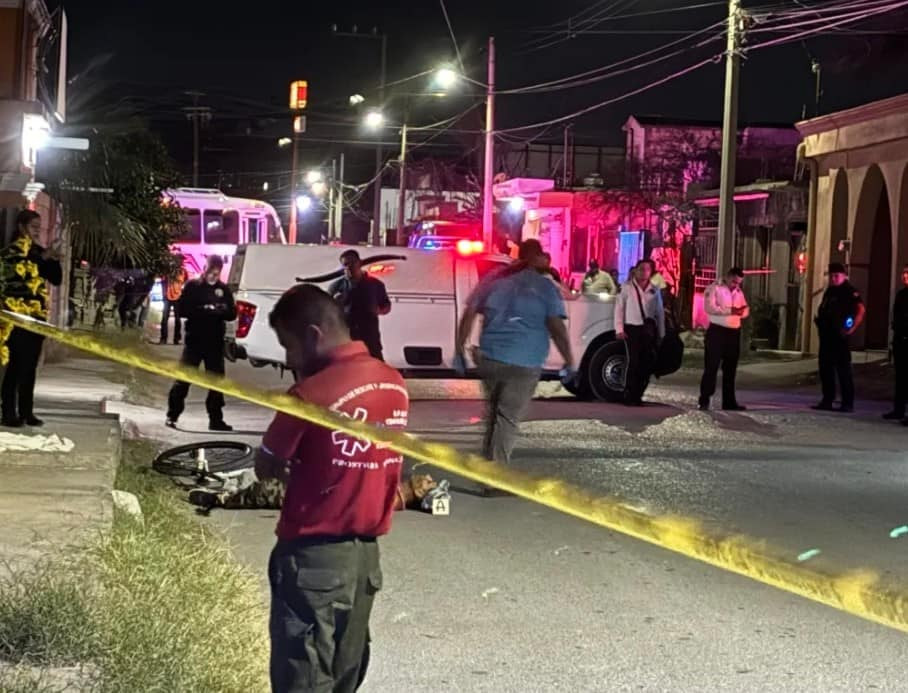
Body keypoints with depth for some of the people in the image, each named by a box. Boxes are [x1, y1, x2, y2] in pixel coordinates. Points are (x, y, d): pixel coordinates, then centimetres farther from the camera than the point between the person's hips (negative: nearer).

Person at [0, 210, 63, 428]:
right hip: (18, 317, -7)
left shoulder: (39, 252, 14)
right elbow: (20, 272, -22)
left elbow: (57, 279, 13)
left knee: (30, 367, 9)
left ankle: (26, 412, 14)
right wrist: (43, 258, -25)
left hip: (37, 317, 7)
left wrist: (54, 260, -3)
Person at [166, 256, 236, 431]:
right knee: (183, 379, -4)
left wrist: (220, 310, -16)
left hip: (215, 342, 3)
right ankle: (172, 415, 5)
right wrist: (203, 309, -21)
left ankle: (216, 419, 14)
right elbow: (183, 310, -7)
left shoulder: (223, 289, 8)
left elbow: (232, 314, 6)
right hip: (194, 340, -3)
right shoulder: (192, 286, 0)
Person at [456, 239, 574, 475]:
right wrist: (569, 360, -3)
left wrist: (460, 347, 16)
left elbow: (469, 314, 9)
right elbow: (557, 326, -10)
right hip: (524, 364, -4)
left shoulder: (494, 280, 10)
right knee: (508, 419, -2)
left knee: (492, 413, 20)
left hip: (490, 358, 4)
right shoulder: (546, 288, -2)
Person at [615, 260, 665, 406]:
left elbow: (660, 312, 13)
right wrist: (619, 329, -7)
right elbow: (619, 308, 1)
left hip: (649, 329, 3)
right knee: (634, 362, -7)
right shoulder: (627, 287, 4)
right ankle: (630, 397, 1)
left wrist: (660, 333, 7)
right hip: (632, 328, -3)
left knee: (648, 363, 1)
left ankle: (637, 395, 14)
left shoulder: (654, 291, 13)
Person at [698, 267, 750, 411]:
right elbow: (709, 308, -18)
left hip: (734, 332, 7)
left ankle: (729, 401, 18)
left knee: (730, 369, 11)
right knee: (711, 367, -6)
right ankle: (704, 400, -2)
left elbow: (746, 309, 17)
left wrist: (743, 311, -9)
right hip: (717, 331, -7)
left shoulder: (739, 291, 16)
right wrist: (730, 310, -24)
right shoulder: (714, 289, -5)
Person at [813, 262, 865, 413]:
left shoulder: (849, 291, -8)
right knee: (825, 368, 10)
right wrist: (819, 320, 14)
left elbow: (861, 309, -19)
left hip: (839, 336, -9)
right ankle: (827, 401, 16)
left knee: (843, 369, -5)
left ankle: (848, 403, -2)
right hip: (826, 335, 9)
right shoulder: (830, 291, 18)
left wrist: (852, 328, -22)